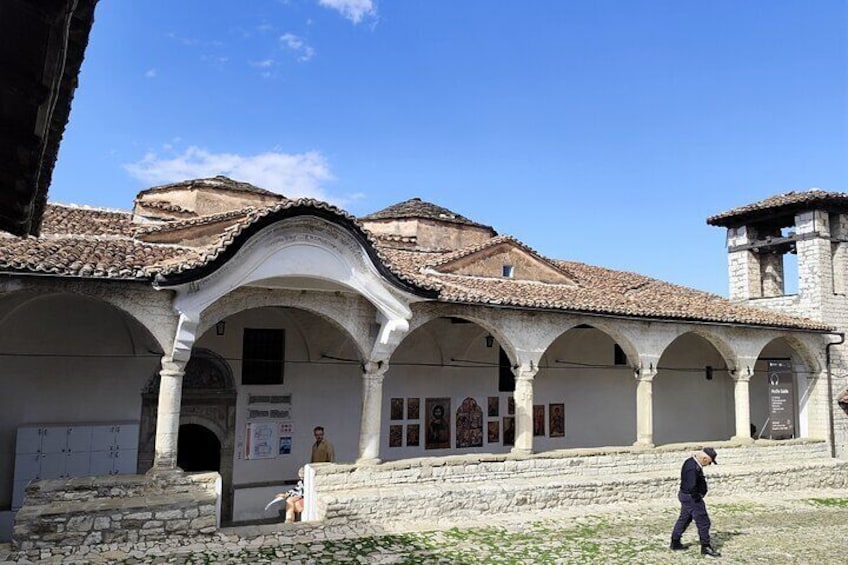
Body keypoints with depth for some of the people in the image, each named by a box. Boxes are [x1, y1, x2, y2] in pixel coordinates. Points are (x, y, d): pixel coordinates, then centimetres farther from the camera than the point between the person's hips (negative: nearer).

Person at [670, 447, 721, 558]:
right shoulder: (693, 468, -27)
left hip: (685, 495, 11)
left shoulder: (691, 462, 7)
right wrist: (697, 499, -16)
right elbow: (692, 487, -30)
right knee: (703, 522, 0)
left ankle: (675, 543, 31)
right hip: (691, 497, -11)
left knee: (684, 519, 21)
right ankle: (706, 547, 10)